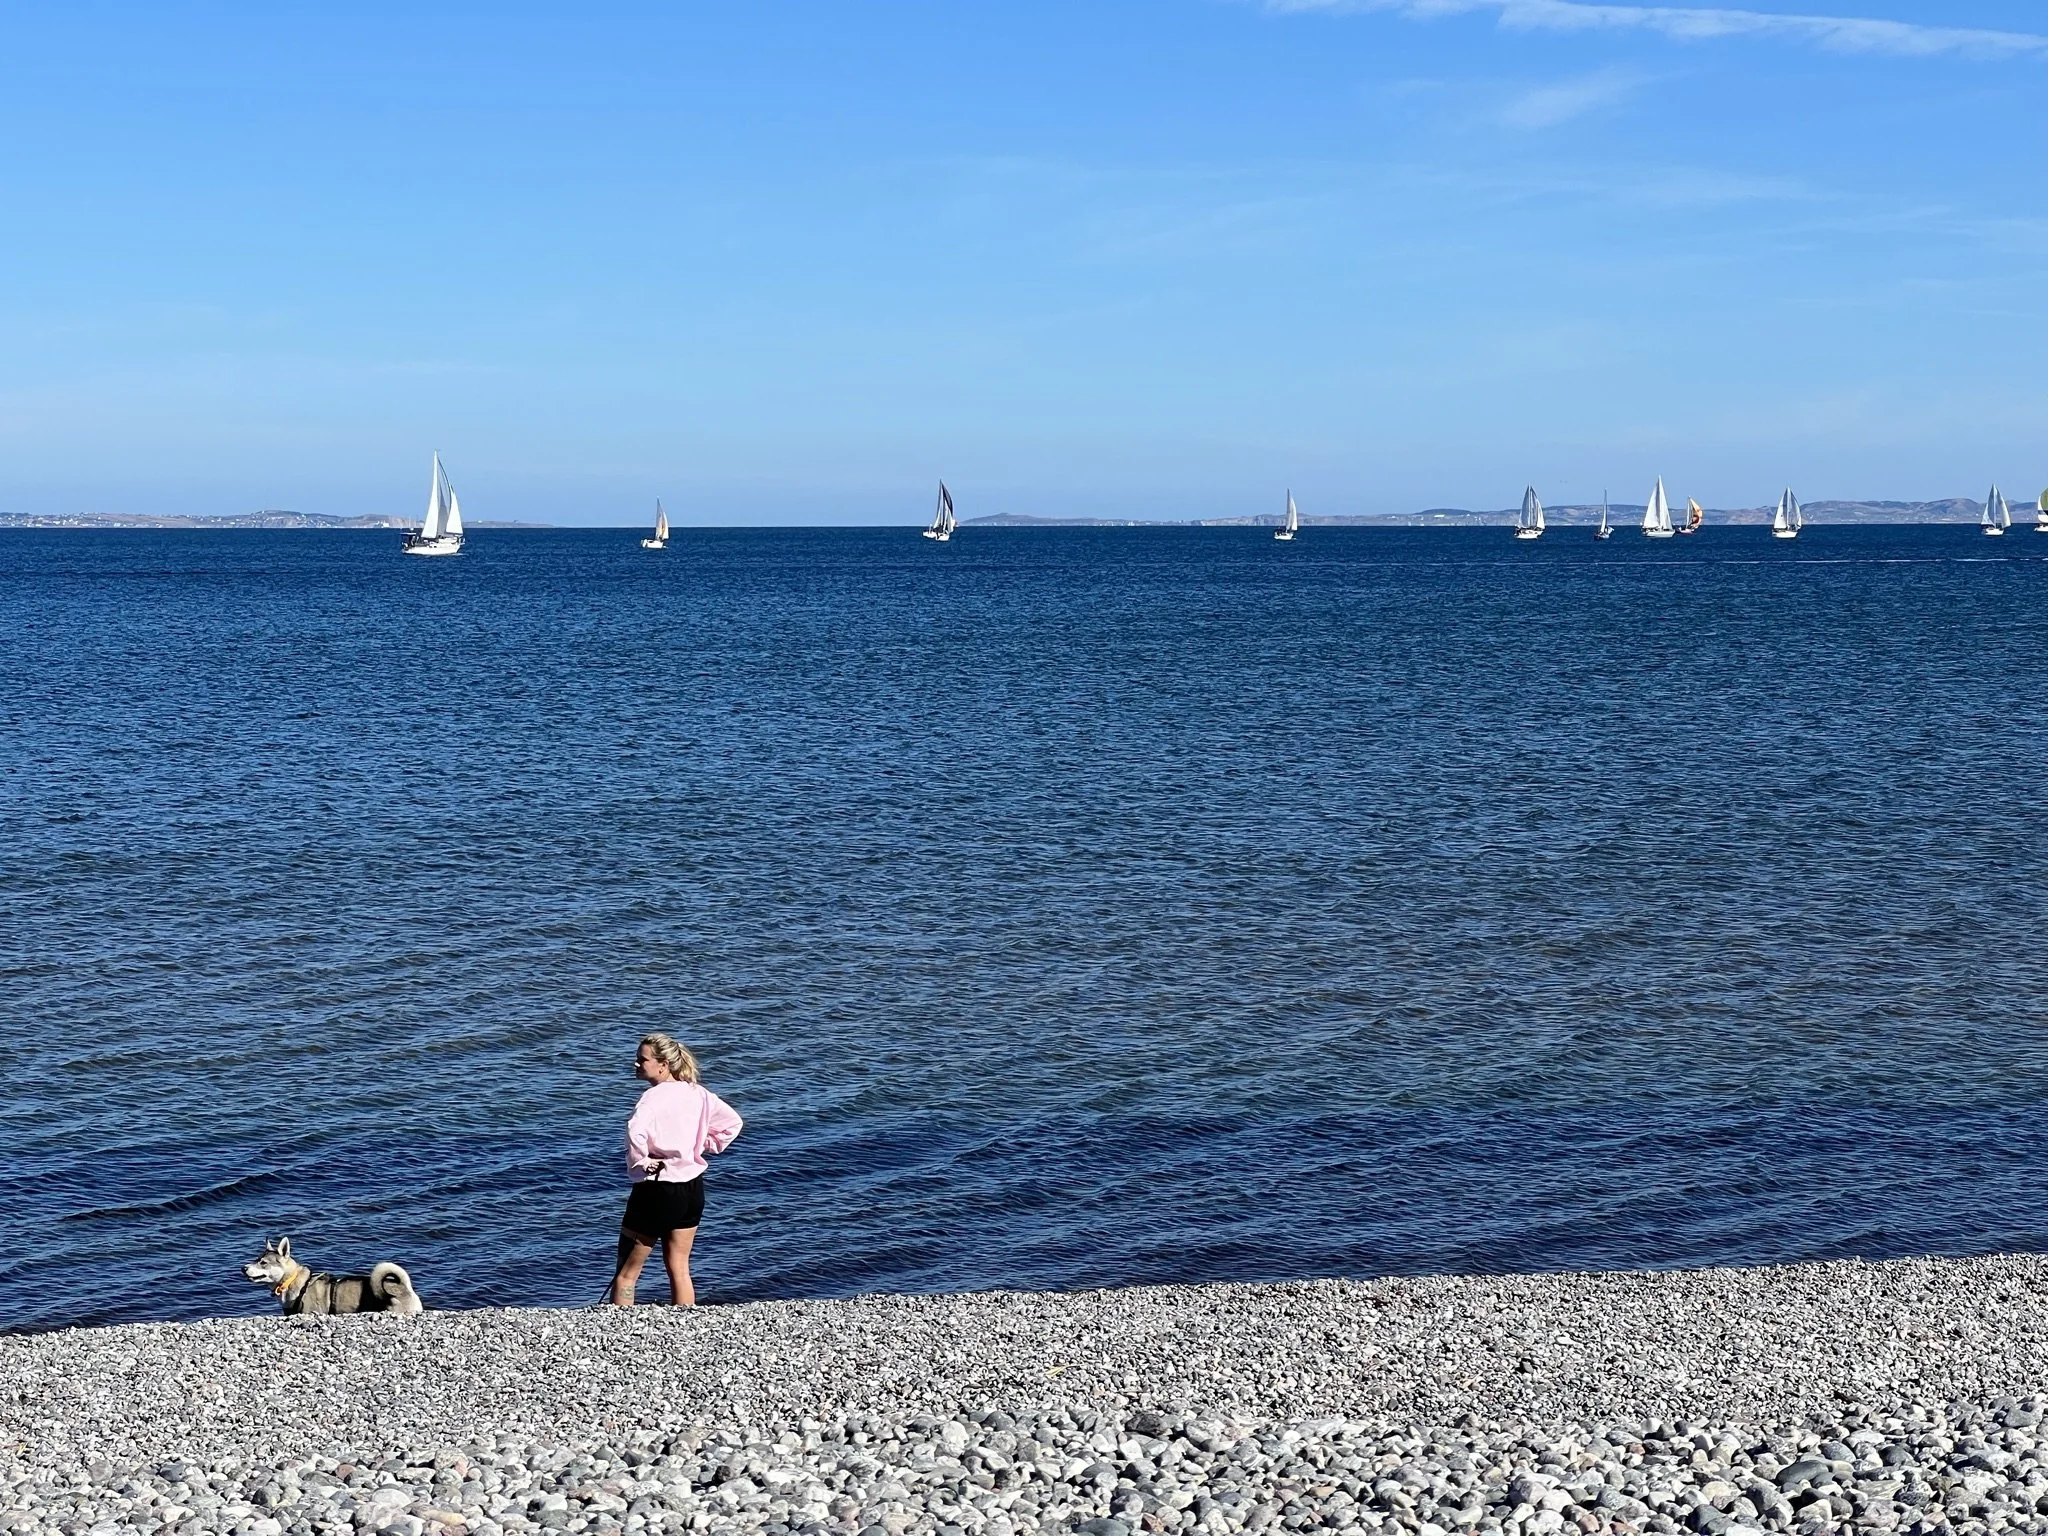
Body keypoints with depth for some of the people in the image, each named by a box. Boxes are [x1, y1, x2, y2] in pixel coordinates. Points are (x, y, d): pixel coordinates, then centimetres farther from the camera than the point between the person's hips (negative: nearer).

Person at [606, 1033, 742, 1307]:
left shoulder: (654, 1097, -18)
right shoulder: (697, 1093, 3)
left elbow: (635, 1134, -36)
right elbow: (732, 1122, 11)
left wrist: (639, 1164, -20)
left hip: (657, 1190, -7)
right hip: (693, 1188, 7)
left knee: (625, 1274, 3)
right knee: (679, 1269, 15)